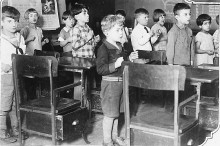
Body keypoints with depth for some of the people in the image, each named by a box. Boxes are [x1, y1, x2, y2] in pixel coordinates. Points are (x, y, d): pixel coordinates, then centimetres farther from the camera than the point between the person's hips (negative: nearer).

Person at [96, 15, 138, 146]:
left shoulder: (119, 46, 11)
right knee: (110, 114, 1)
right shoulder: (104, 49, -18)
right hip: (110, 83, -9)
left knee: (116, 112, 18)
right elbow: (100, 69, -24)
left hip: (120, 82, 9)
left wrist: (129, 58, 10)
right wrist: (115, 65, -34)